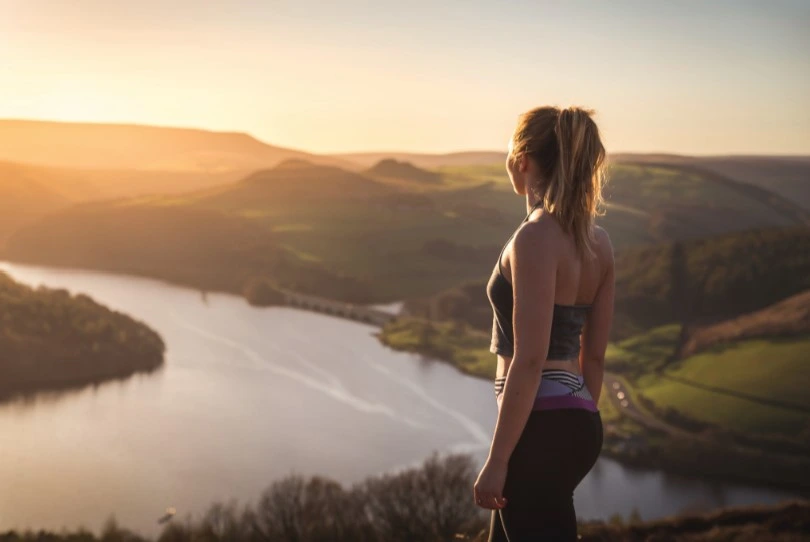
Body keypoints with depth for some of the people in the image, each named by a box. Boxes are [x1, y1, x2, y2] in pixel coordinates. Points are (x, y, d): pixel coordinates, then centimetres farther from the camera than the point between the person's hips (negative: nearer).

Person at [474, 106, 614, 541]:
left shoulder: (535, 237, -17)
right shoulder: (596, 241, 8)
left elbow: (529, 360, -21)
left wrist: (497, 459, -17)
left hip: (541, 427, -9)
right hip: (576, 422, 9)